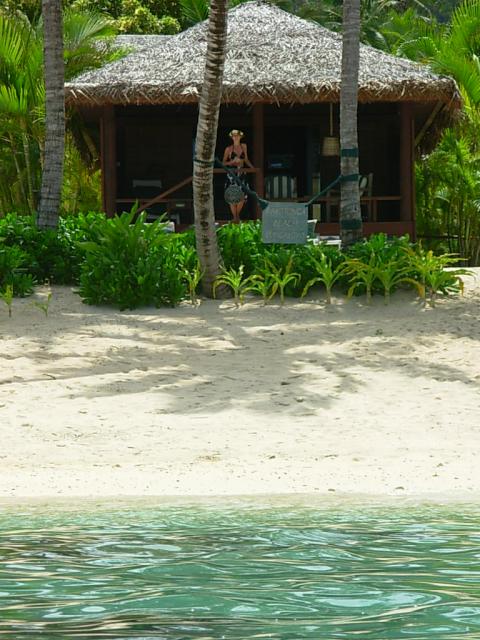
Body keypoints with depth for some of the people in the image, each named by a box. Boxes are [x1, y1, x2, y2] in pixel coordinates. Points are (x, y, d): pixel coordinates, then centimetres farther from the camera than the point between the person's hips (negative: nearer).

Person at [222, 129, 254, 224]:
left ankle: (237, 214, 23)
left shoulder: (243, 146, 8)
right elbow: (224, 163, 0)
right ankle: (234, 217, 8)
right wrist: (233, 161, -16)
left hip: (241, 173, 3)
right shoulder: (229, 149, -2)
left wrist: (252, 167, 6)